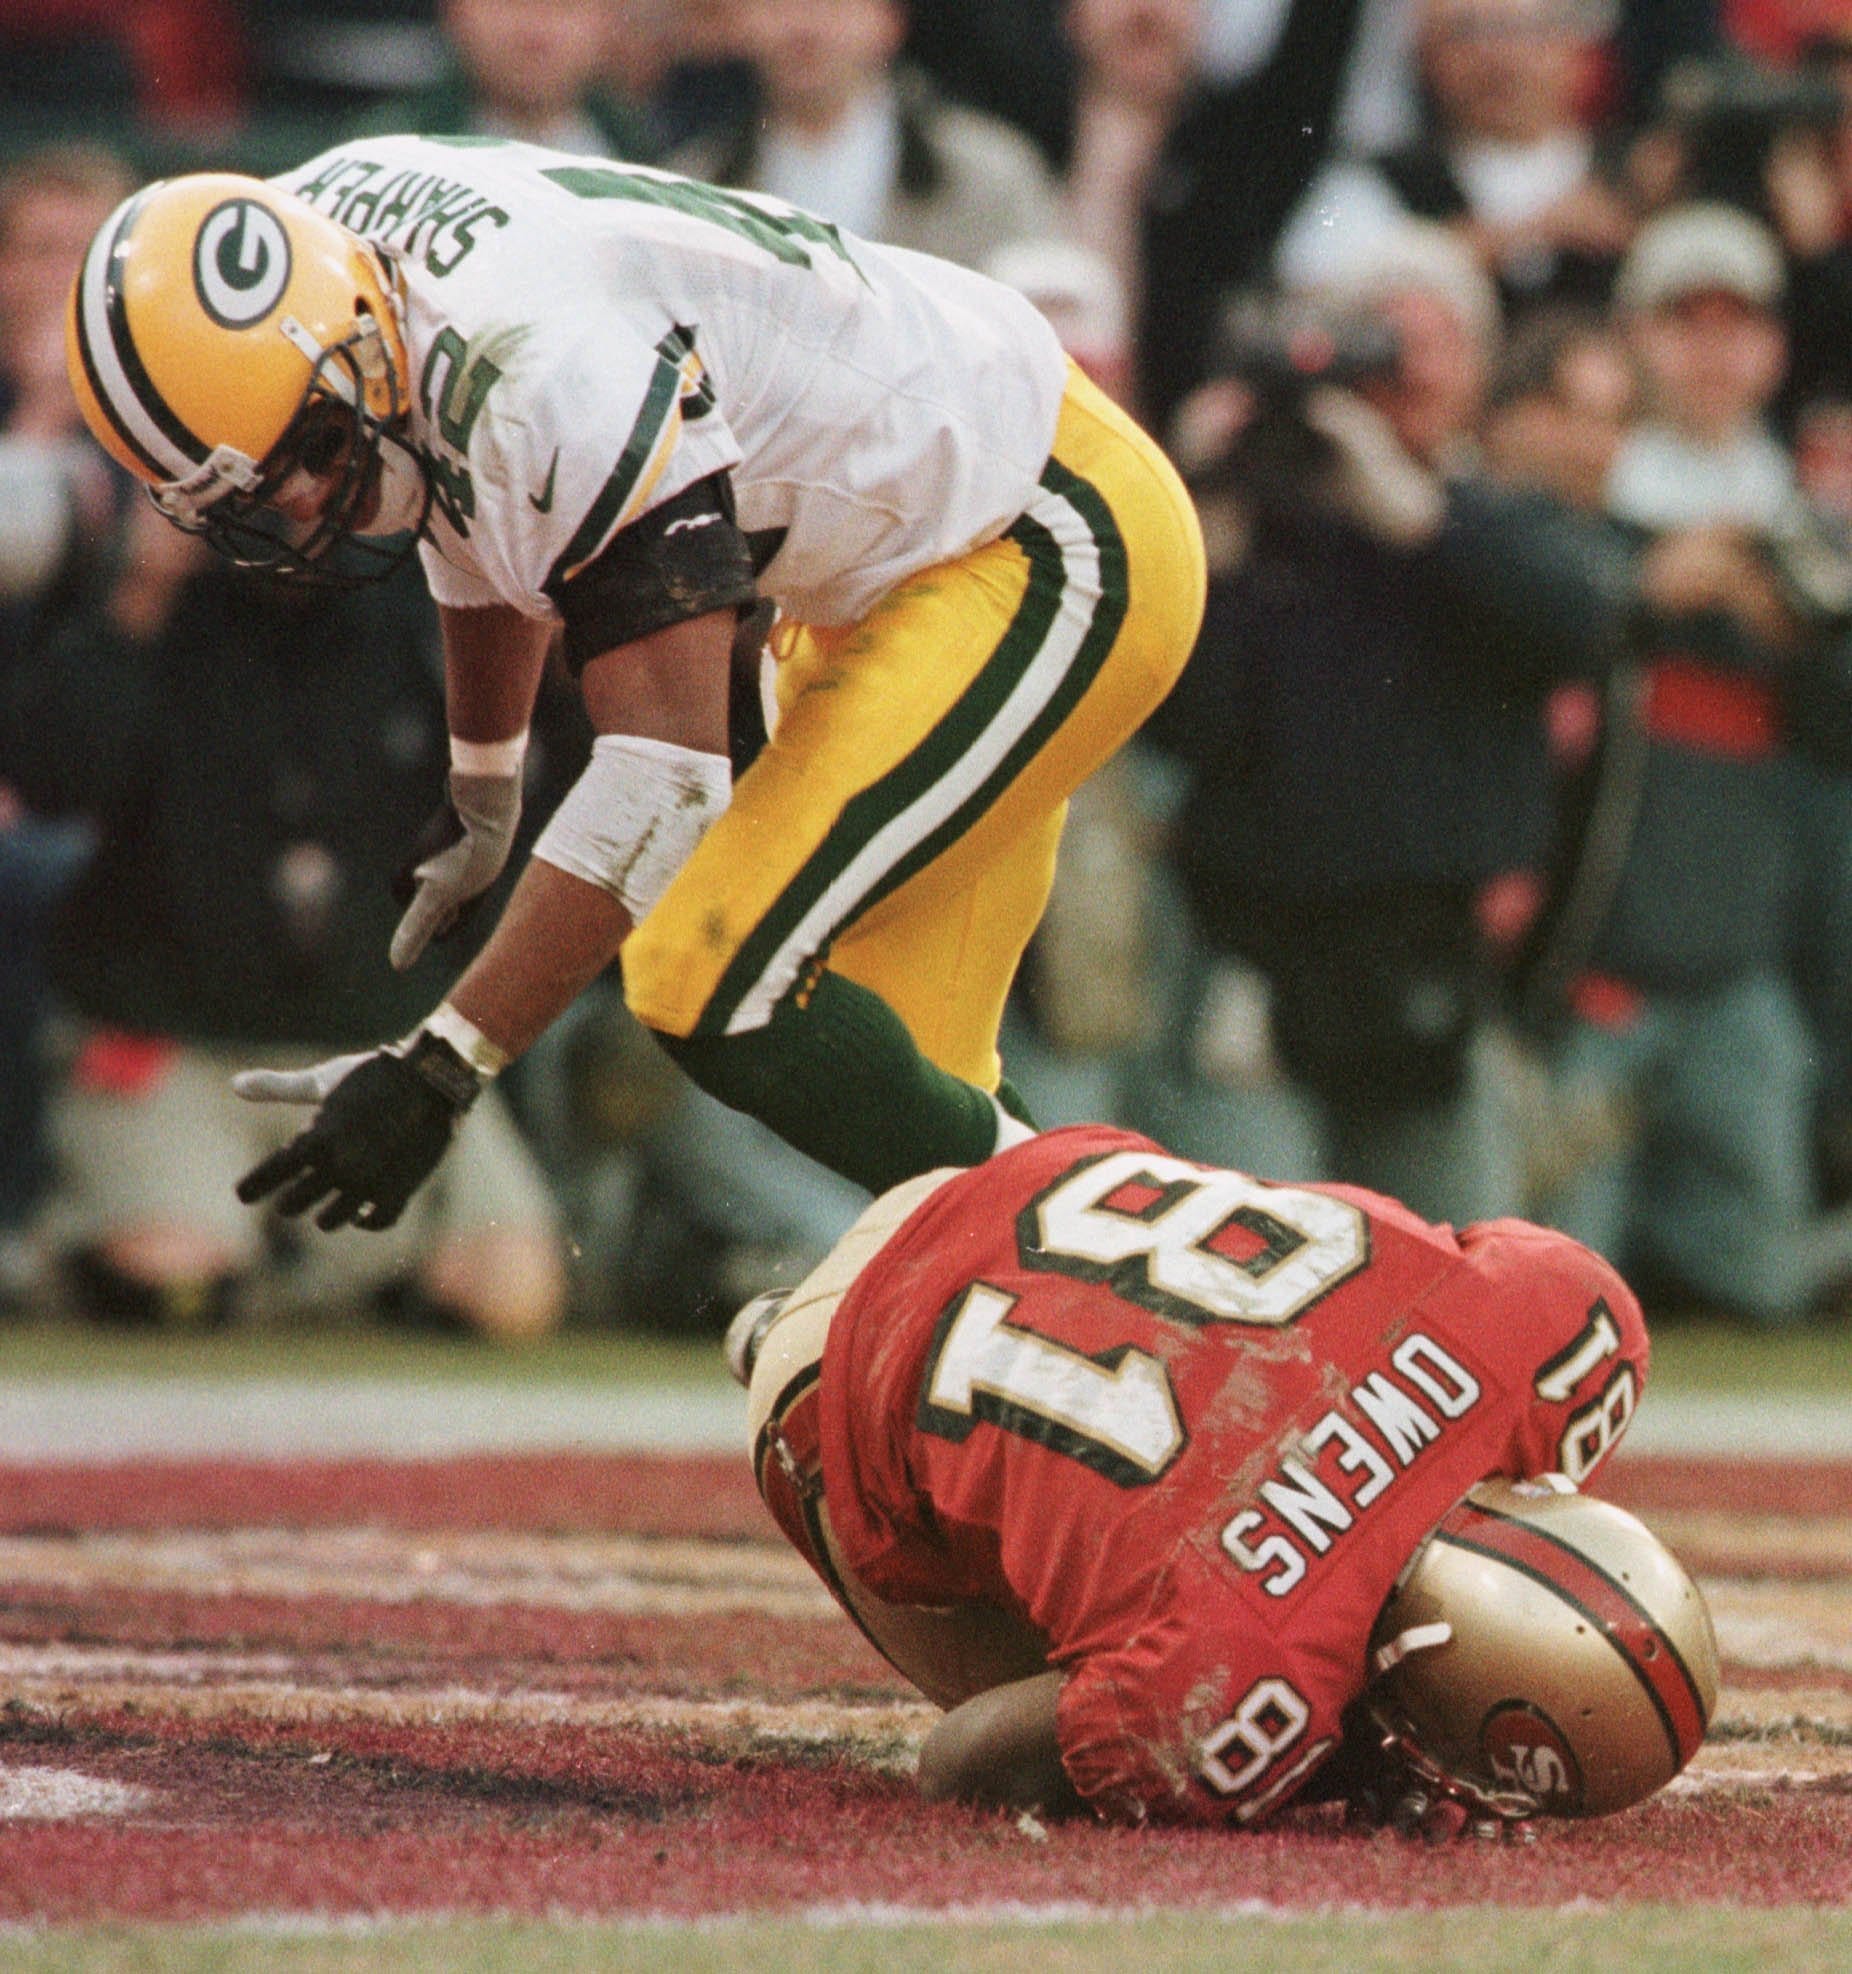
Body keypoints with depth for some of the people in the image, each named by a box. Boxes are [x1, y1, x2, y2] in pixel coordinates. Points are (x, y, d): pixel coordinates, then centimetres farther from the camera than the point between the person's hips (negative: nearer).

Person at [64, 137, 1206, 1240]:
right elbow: (485, 537, 18)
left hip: (1049, 555, -10)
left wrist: (441, 1069, -31)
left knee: (714, 990, -17)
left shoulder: (554, 382, -34)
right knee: (894, 1077, 8)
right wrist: (484, 804, 32)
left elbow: (666, 774, -32)